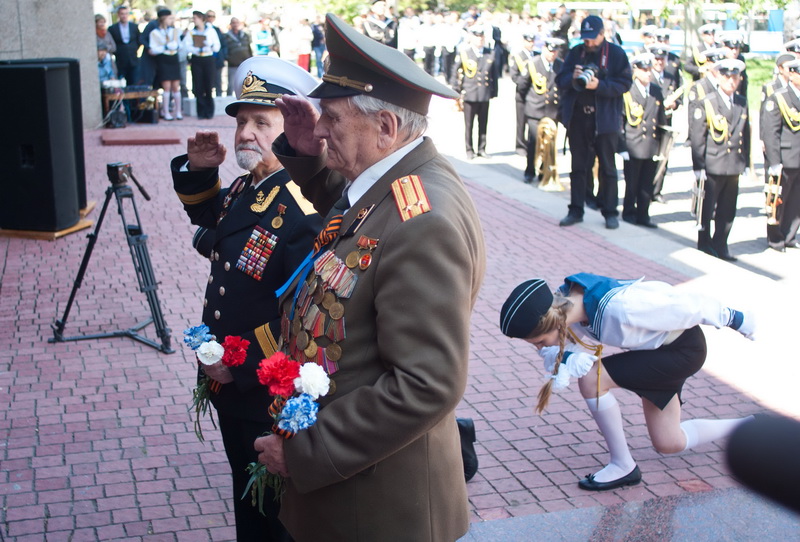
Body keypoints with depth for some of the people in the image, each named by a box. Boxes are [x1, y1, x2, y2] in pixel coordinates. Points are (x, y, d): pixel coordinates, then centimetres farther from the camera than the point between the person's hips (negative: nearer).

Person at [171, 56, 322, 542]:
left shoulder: (304, 211, -26)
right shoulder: (241, 191, 3)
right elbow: (207, 215, 27)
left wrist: (242, 364, -23)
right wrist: (198, 171, 7)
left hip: (274, 399, -9)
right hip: (230, 387, 9)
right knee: (247, 498, 26)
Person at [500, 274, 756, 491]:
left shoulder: (620, 308, -41)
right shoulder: (561, 304, -20)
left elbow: (687, 305, -27)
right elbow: (554, 352, -12)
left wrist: (733, 318, -10)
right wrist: (565, 361, -37)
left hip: (685, 348, -8)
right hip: (654, 349, 8)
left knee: (591, 378, -24)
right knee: (668, 444, 17)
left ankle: (623, 466, -7)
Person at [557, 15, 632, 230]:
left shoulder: (616, 53, -4)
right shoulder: (576, 52, 6)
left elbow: (625, 83, -10)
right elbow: (560, 81, 5)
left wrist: (599, 85, -23)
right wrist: (572, 77, -16)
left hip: (605, 117, -3)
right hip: (577, 116, 3)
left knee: (607, 167, 5)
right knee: (578, 166, 9)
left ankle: (610, 212, 13)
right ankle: (576, 210, 15)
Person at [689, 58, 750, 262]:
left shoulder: (743, 103, 9)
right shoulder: (705, 104, -7)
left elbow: (746, 135, 13)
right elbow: (697, 138, -8)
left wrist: (745, 162, 11)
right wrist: (698, 167, -11)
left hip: (734, 168, 5)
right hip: (712, 167, -4)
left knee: (727, 212, 9)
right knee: (706, 210, 6)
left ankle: (720, 246, 21)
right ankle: (705, 247, 20)